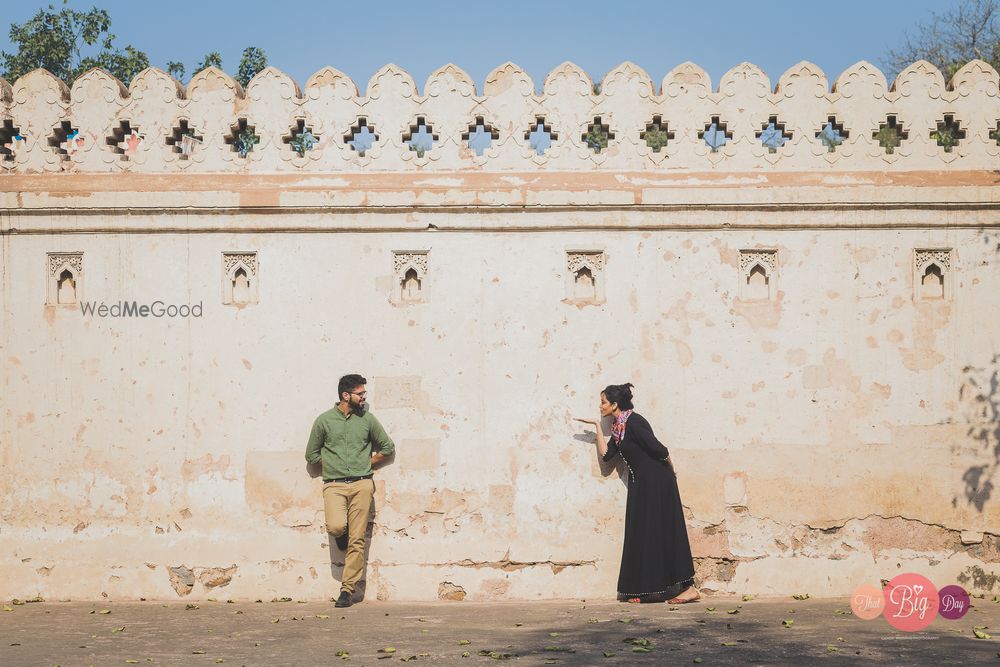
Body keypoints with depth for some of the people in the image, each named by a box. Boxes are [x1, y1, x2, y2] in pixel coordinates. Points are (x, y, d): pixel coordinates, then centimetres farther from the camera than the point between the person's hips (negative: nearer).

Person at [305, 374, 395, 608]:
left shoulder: (367, 419, 8)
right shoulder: (324, 420, 4)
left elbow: (387, 447, 17)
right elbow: (312, 454, 12)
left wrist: (367, 463, 9)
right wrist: (333, 462, 7)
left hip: (361, 485, 1)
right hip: (334, 485, -1)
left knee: (357, 540, -4)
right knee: (336, 527, -25)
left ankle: (348, 589, 2)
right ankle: (342, 536, 13)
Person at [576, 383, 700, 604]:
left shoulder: (633, 422, -17)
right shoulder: (618, 428, 11)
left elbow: (659, 450, -20)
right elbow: (605, 454, 5)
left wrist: (670, 471, -4)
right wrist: (597, 426, 7)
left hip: (657, 483, -9)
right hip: (641, 486, 9)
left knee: (662, 534, -8)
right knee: (642, 535, 8)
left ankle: (688, 588, -5)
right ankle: (644, 591, 12)